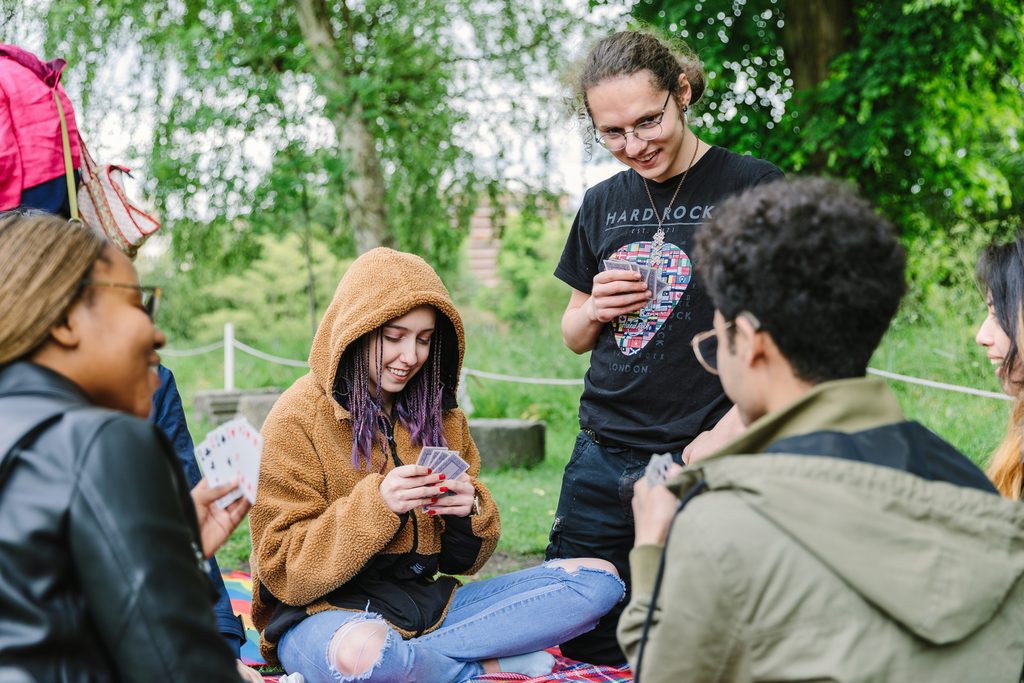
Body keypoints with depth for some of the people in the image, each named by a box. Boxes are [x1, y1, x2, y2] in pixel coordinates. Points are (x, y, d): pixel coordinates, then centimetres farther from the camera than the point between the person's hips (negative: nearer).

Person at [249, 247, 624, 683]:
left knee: (598, 580, -6)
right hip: (328, 610, -6)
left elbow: (462, 560, 13)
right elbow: (284, 571, -11)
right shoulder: (297, 419, -7)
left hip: (429, 603, 6)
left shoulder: (440, 416, 10)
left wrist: (469, 512, -10)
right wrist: (375, 505, -23)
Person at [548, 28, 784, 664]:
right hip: (602, 464, 5)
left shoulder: (752, 188, -6)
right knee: (581, 649, 9)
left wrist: (726, 434, -18)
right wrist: (595, 309, -1)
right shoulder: (603, 204, 12)